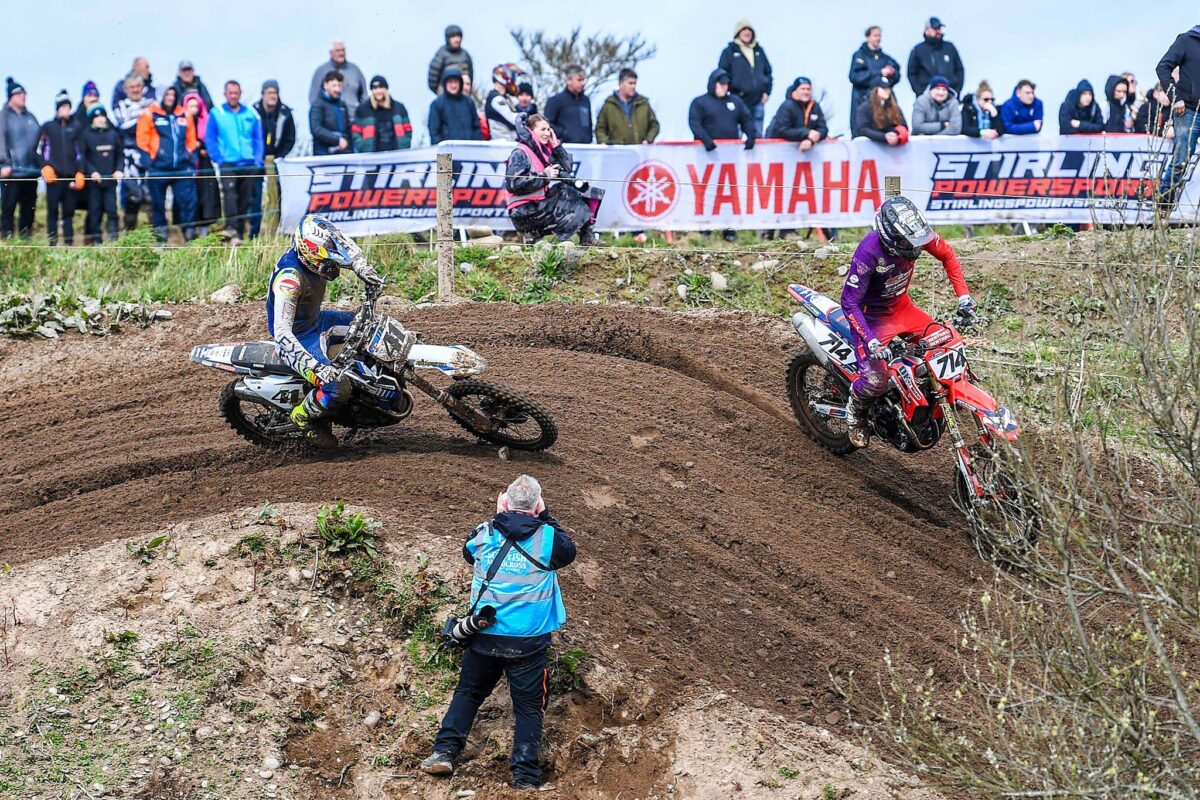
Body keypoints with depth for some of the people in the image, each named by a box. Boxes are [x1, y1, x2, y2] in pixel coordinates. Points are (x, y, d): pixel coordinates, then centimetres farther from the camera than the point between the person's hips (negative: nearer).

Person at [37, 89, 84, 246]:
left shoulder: (75, 128, 12)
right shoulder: (48, 127, 7)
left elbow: (80, 152, 12)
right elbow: (39, 149, 8)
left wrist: (80, 172, 2)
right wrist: (45, 167, -4)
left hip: (71, 176, 2)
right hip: (53, 176, -2)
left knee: (69, 211, 4)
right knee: (52, 210, -2)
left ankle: (69, 242, 8)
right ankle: (52, 243, 1)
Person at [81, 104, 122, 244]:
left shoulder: (113, 134, 9)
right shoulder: (86, 135, 0)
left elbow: (120, 154, 12)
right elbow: (83, 157, -3)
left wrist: (118, 170, -3)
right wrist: (92, 171, -15)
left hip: (110, 179, 2)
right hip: (94, 179, -2)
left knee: (111, 209, -3)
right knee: (95, 210, 1)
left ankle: (113, 238, 1)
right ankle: (95, 239, 6)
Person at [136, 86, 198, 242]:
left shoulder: (184, 115, 13)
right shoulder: (150, 115, 2)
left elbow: (191, 140, 16)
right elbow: (142, 140, -2)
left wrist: (191, 158, 7)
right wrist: (147, 161, -9)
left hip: (182, 168, 2)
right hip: (158, 169, -2)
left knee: (188, 200, -7)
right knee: (158, 203, 4)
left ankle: (190, 233, -2)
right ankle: (160, 235, 10)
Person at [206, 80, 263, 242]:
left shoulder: (251, 115, 10)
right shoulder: (216, 114, 3)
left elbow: (258, 139, 12)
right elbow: (209, 139, 2)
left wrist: (257, 160, 0)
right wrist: (218, 159, -8)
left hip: (249, 165, 3)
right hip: (227, 164, -3)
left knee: (244, 199, 5)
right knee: (229, 193, -24)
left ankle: (239, 233, 12)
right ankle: (231, 229, -33)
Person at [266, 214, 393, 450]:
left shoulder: (318, 257, -11)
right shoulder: (289, 278, -35)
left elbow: (350, 252, 12)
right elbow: (282, 331, -41)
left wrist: (367, 272, -9)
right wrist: (315, 366, -47)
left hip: (317, 321, 9)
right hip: (299, 338, -9)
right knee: (337, 388, -26)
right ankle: (304, 417, 4)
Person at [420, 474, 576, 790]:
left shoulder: (484, 534, -3)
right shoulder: (547, 539, -9)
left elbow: (468, 553, 21)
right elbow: (569, 551, 14)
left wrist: (497, 516, 18)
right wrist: (546, 518, 13)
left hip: (484, 636, 2)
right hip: (529, 642, -2)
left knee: (468, 692, 20)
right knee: (529, 706, 7)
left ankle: (444, 751, 11)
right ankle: (525, 777, 3)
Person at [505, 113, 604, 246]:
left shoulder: (545, 150, 14)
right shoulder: (519, 154, -11)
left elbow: (568, 168, 14)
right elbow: (514, 184, -24)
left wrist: (556, 146, 4)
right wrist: (544, 176, -19)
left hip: (542, 202, 9)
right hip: (525, 210, -9)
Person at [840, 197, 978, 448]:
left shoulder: (917, 233, -18)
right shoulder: (869, 251, -33)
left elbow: (947, 255, 2)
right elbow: (849, 303, -28)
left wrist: (963, 295, -6)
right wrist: (871, 340, -37)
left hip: (903, 306, 6)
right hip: (871, 315, -6)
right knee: (876, 379, -23)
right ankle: (855, 411, 11)